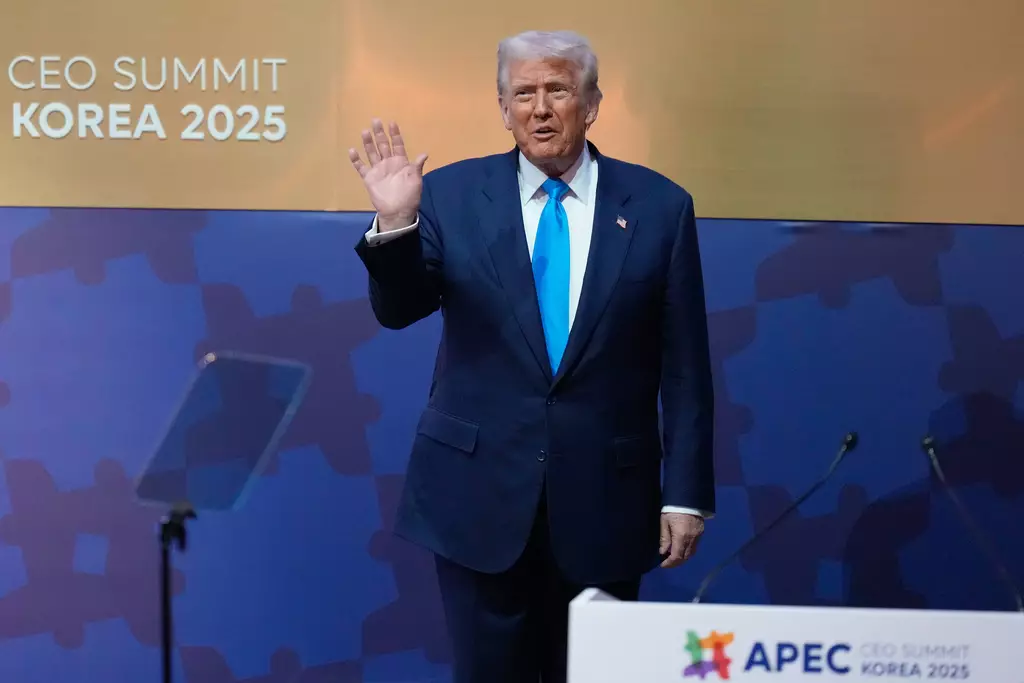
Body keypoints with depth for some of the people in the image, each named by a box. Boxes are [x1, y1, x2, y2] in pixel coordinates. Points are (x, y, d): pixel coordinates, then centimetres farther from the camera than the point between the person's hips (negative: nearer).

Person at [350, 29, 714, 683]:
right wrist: (395, 223, -24)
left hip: (603, 499, 0)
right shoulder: (452, 195, 0)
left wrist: (687, 494, -1)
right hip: (480, 492, 0)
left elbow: (684, 366, 1)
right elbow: (398, 309, -6)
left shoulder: (658, 206, 0)